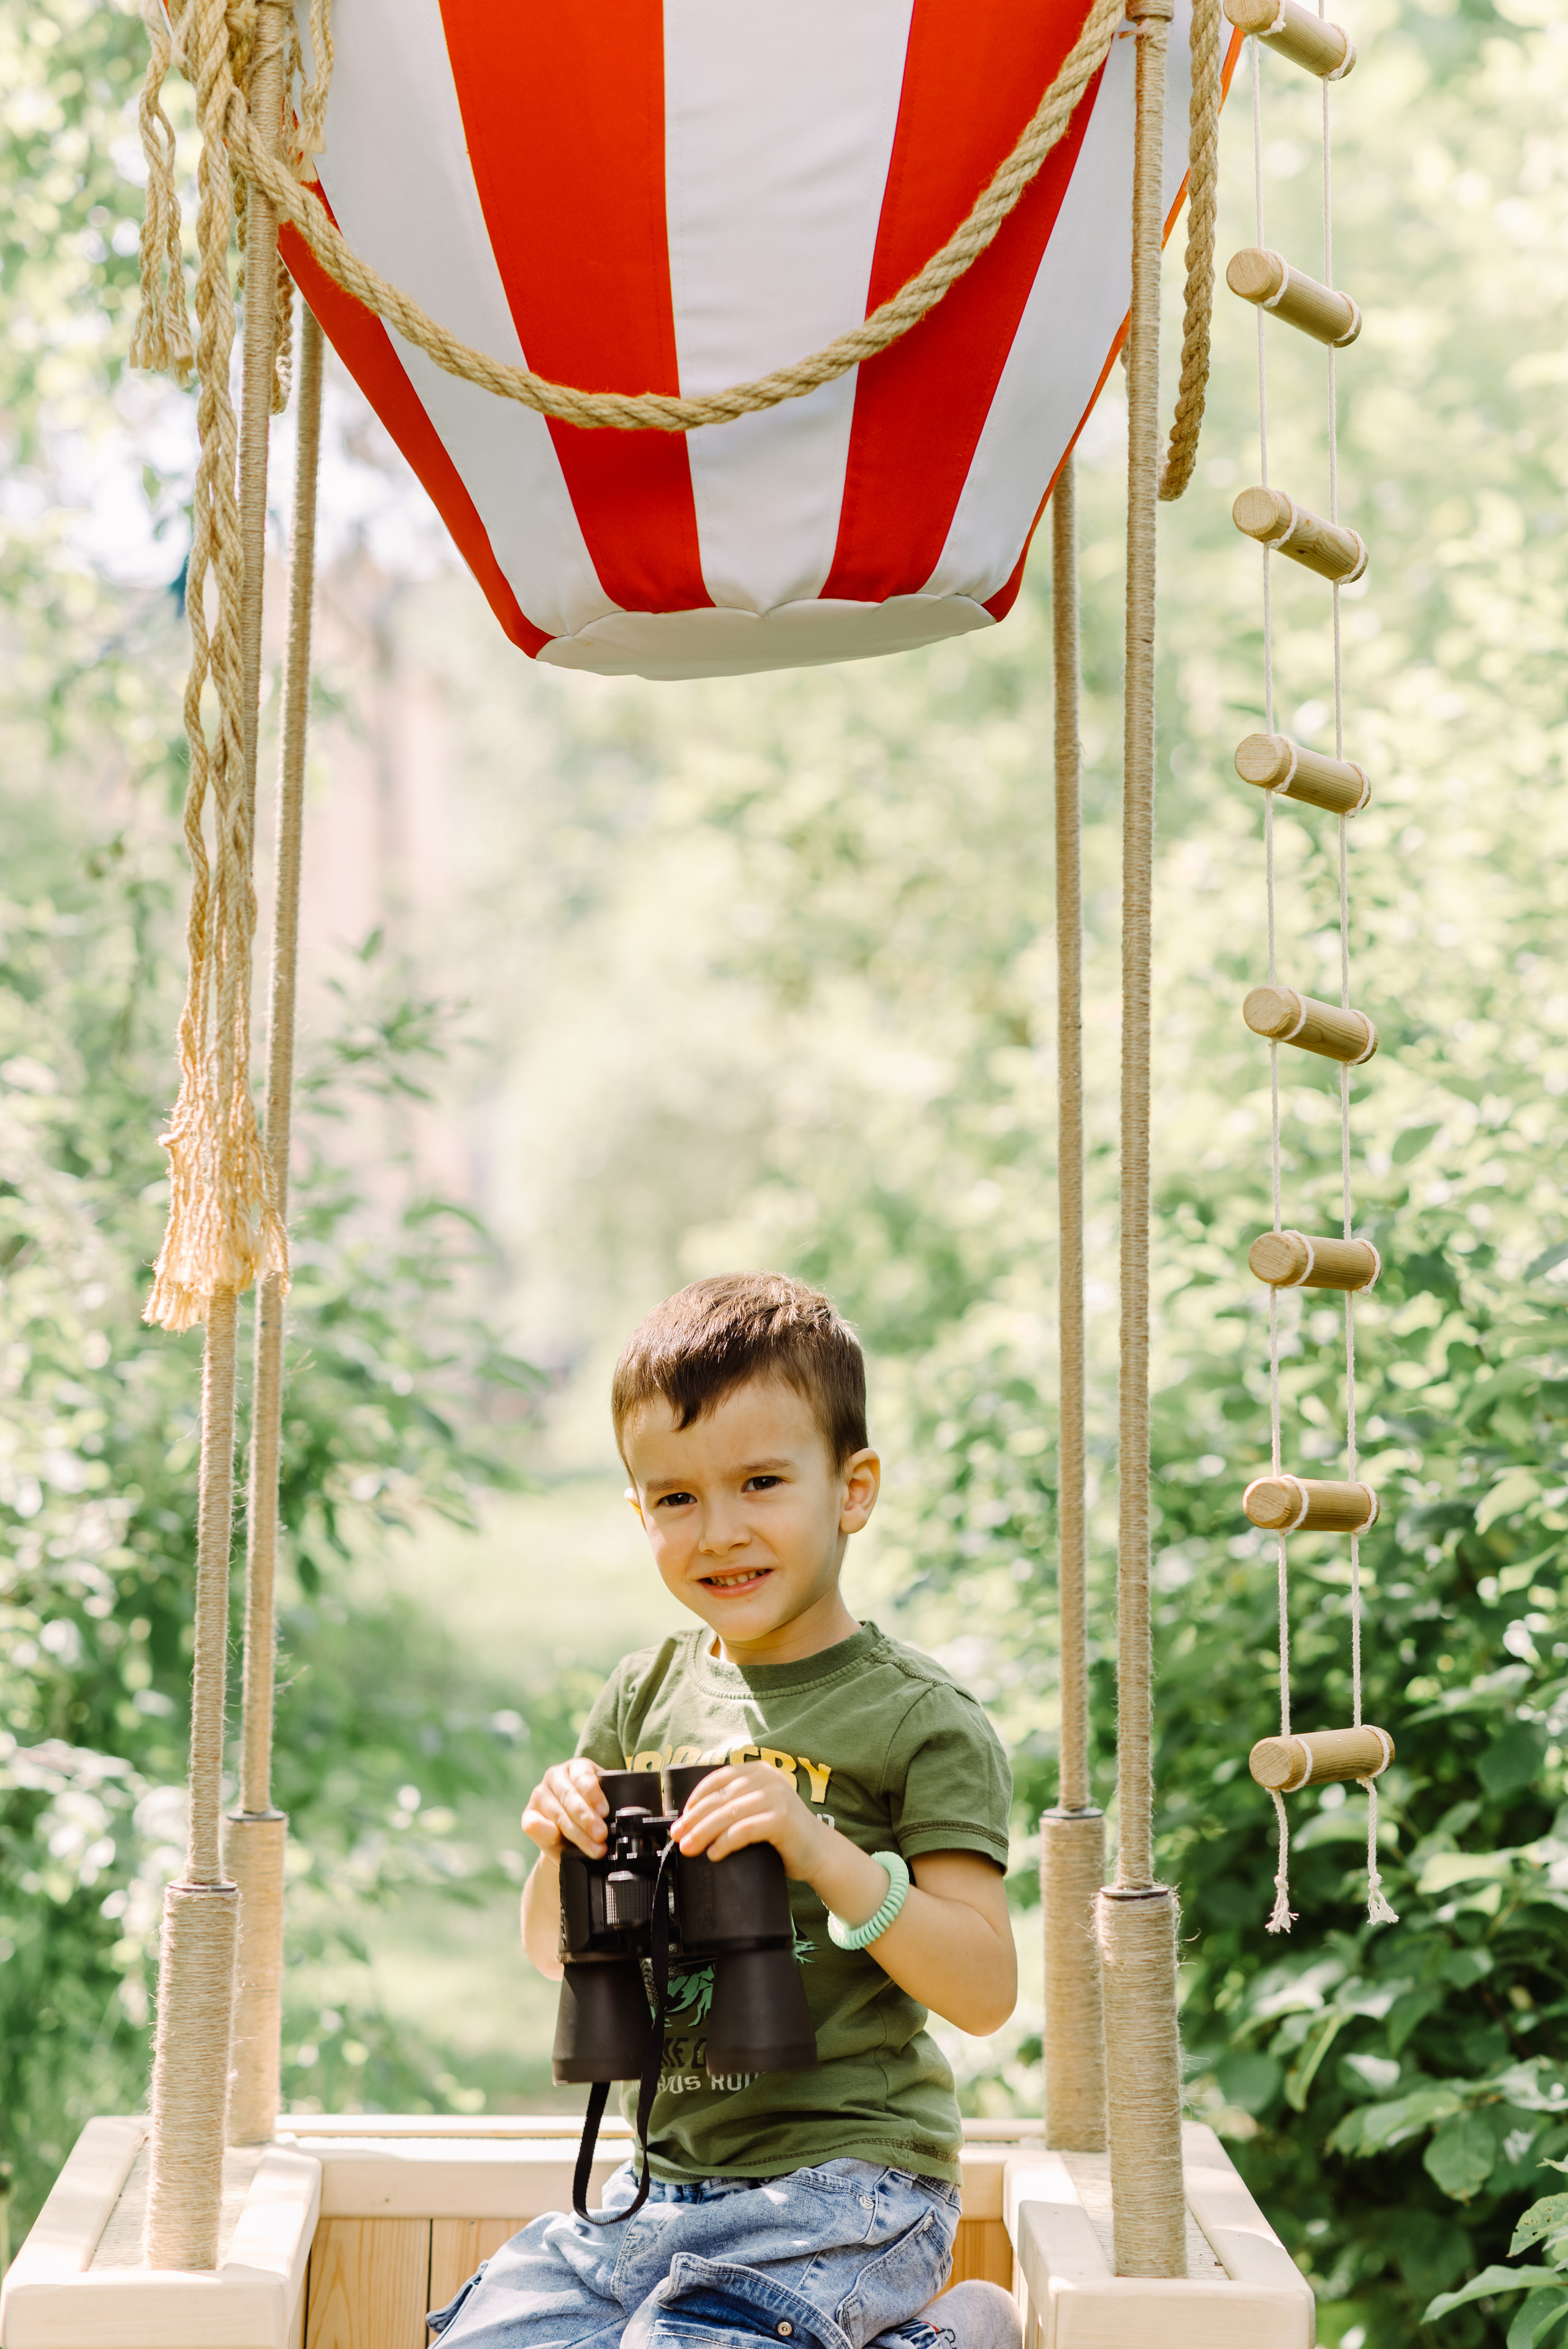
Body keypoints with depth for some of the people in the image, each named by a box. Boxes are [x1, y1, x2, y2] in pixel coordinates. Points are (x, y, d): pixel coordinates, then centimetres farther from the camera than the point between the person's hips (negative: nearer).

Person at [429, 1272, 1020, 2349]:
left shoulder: (920, 1717, -7)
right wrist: (565, 1848, -7)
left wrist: (821, 1850, -25)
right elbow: (555, 1952, 16)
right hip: (666, 2179, 7)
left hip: (845, 2178, -7)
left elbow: (986, 1991, -13)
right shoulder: (648, 1694, 9)